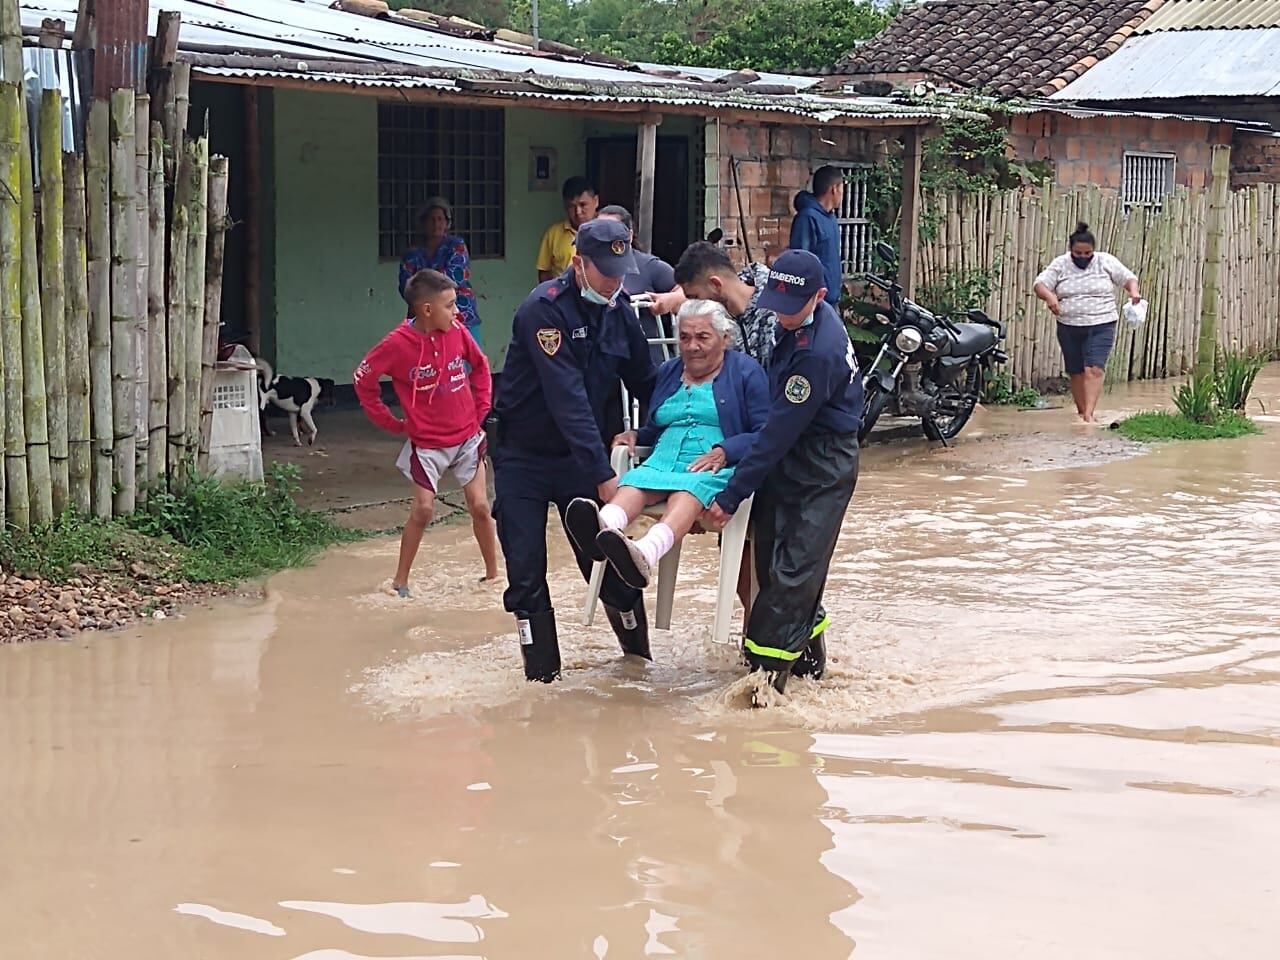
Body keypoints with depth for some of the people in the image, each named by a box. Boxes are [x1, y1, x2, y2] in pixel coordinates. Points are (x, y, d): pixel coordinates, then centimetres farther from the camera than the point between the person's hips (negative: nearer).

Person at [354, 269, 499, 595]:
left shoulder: (457, 332, -6)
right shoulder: (398, 344, -16)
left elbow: (480, 366, 13)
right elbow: (363, 381, -6)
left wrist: (481, 408, 6)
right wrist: (393, 424, -3)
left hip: (467, 437, 3)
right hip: (426, 443, -3)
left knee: (480, 507, 2)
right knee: (423, 510, -5)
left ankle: (493, 574, 16)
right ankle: (400, 581, 10)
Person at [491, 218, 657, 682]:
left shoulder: (619, 310, -2)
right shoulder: (543, 309, -22)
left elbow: (645, 384, 8)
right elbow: (568, 400, -28)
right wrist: (602, 473, -32)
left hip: (580, 457, 4)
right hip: (523, 457, -4)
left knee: (608, 563, 4)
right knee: (526, 573, -1)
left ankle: (639, 656, 21)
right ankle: (541, 674, 10)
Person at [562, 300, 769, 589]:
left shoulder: (746, 371, 9)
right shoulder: (669, 371, 26)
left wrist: (724, 452, -16)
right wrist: (636, 435, 13)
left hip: (717, 470, -5)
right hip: (663, 464, 5)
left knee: (691, 488, -39)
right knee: (636, 479, -30)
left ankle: (646, 553, -69)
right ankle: (604, 528, -65)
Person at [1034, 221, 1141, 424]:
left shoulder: (1106, 262, 1)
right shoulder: (1060, 265, 2)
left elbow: (1129, 278, 8)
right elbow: (1040, 284, -3)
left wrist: (1133, 291, -14)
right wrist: (1049, 296, -25)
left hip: (1101, 326, -2)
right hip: (1069, 327, 2)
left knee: (1094, 369, -17)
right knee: (1076, 372, 9)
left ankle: (1089, 413, -22)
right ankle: (1081, 411, 22)